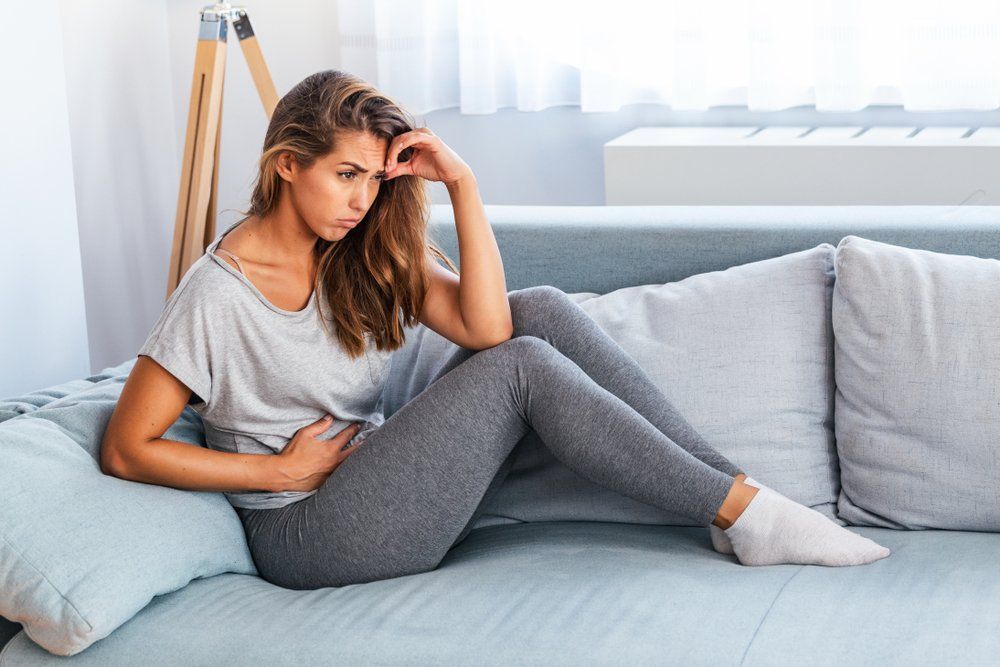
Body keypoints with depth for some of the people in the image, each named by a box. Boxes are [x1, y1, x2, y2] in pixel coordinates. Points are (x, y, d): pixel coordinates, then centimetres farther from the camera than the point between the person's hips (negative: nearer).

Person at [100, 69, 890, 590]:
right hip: (309, 533, -7)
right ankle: (742, 512, -17)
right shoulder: (217, 292, -13)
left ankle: (737, 489, -13)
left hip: (388, 491, 7)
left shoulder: (368, 251, 7)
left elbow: (483, 326, -8)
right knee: (522, 367, -23)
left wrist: (462, 184, -14)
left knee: (543, 311, -12)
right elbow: (126, 450, -14)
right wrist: (283, 468, -14)